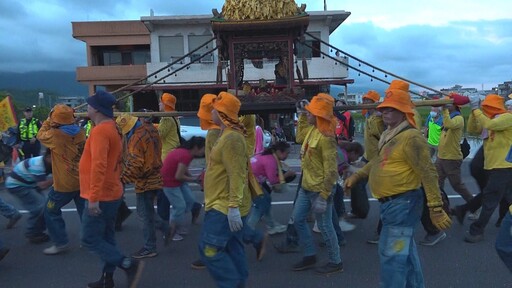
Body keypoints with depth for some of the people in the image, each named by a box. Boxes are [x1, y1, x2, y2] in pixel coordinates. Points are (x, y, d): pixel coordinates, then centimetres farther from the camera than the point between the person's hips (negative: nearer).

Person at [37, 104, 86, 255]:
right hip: (82, 181, 6)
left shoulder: (55, 135, -17)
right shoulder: (80, 132, -1)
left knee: (51, 211, 12)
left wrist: (48, 121, 12)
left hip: (64, 183, -5)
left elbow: (40, 135, 4)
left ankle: (61, 243, 14)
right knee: (84, 211, 16)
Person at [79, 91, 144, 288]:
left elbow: (98, 165, -28)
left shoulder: (100, 131, -20)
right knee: (106, 236, 16)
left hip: (101, 197, -10)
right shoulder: (114, 129, 10)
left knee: (90, 239, 0)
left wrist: (93, 198, -28)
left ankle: (130, 265, -2)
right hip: (112, 193, 10)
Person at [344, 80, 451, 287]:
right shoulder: (390, 136, 13)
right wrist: (357, 176, 19)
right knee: (405, 252, 21)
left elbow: (428, 174, -21)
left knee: (391, 253, -4)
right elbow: (379, 161, 27)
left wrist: (436, 209, -23)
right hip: (391, 202, 10)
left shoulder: (411, 137, -18)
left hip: (403, 203, -10)